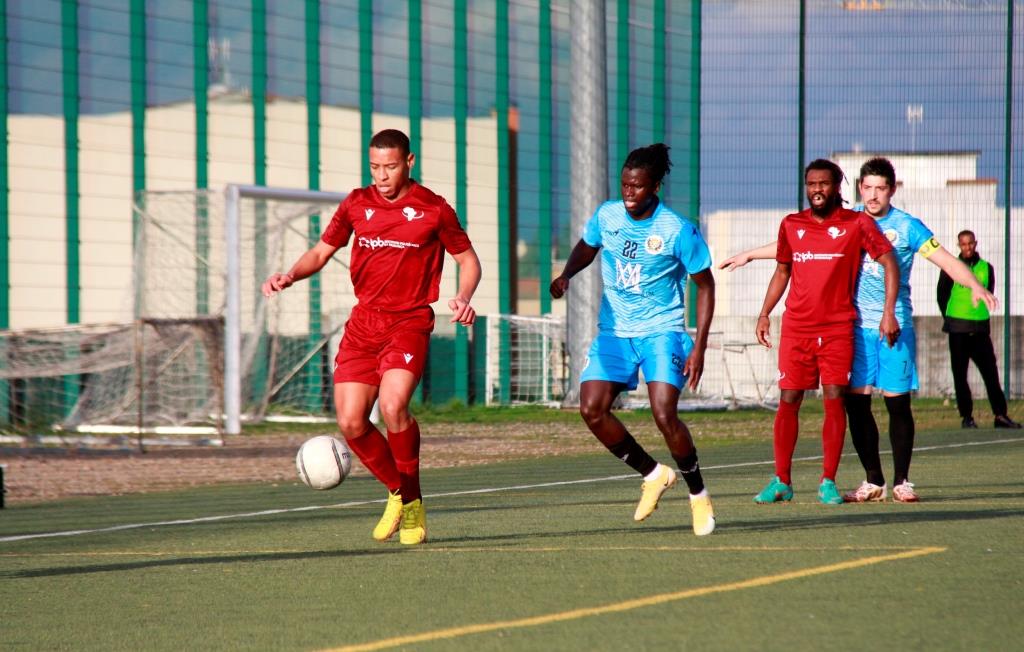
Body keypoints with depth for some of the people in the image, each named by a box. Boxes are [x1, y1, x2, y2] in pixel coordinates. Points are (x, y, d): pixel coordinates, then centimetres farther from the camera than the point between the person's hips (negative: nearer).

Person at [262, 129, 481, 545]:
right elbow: (321, 252, 17)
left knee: (392, 406, -26)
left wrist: (463, 298, -11)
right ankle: (398, 493, 19)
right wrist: (288, 277, -3)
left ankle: (413, 502, -6)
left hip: (409, 322, -4)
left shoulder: (433, 210, -2)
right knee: (351, 423, -6)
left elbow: (468, 260, 8)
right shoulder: (356, 205, 7)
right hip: (363, 322, 4)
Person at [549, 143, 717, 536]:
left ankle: (698, 494, 3)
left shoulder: (678, 230, -13)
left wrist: (699, 347, -9)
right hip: (614, 330, 5)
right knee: (591, 409, -12)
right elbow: (587, 247, 21)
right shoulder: (606, 216, -1)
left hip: (662, 330, -5)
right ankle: (653, 474, 9)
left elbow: (704, 285, -3)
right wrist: (566, 275, -1)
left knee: (664, 415, -20)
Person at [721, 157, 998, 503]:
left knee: (898, 403, -2)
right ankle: (873, 481, 9)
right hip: (857, 327, 3)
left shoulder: (907, 226, -1)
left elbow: (945, 258, -8)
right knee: (856, 402, -1)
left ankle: (901, 481, 9)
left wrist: (975, 285, -25)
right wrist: (750, 254, 18)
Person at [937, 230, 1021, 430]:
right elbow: (941, 295, 4)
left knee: (991, 372, -1)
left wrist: (981, 315, 10)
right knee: (960, 375, 0)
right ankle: (966, 417, 6)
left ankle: (1000, 415, 1)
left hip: (980, 329, 2)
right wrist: (950, 320, 6)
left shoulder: (986, 268, 8)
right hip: (958, 330, -2)